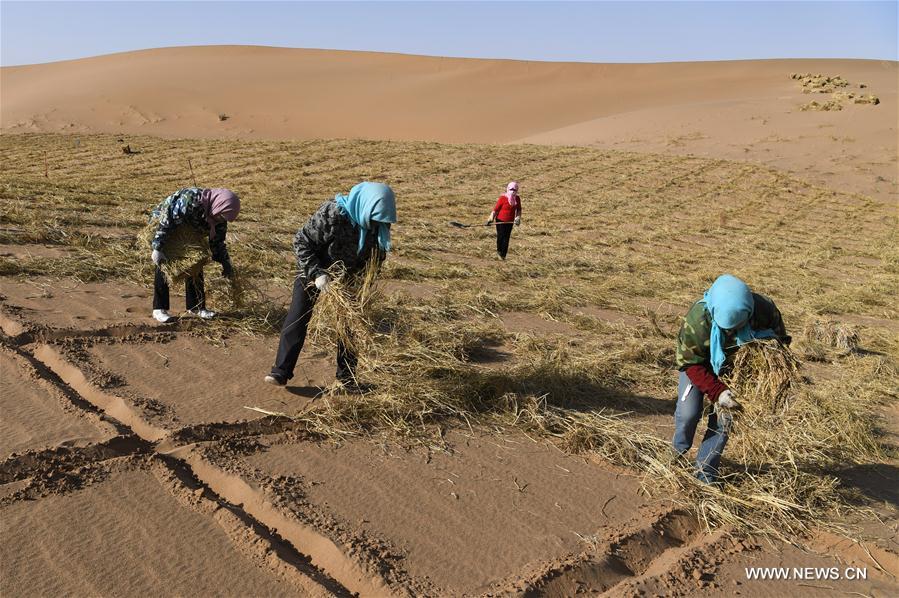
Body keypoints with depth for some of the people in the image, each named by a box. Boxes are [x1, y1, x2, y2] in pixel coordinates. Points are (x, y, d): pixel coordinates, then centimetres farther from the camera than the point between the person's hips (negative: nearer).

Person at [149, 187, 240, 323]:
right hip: (161, 227, -6)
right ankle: (159, 309, -2)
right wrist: (158, 248, -36)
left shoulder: (218, 218, -17)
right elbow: (167, 221, -36)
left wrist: (226, 264, -6)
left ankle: (195, 307, 11)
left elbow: (217, 241, -3)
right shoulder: (190, 199, -40)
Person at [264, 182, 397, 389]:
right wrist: (316, 273, -33)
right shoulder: (331, 214, -33)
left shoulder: (378, 223, -18)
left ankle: (347, 378, 20)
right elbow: (301, 242, -25)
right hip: (313, 273, -4)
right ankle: (281, 372, 3)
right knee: (297, 320, -6)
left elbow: (378, 255, 0)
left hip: (348, 278, 4)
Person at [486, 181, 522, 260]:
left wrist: (518, 217, -1)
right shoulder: (503, 198, -12)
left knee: (507, 237, 3)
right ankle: (499, 251, 27)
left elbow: (519, 210, 16)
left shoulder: (517, 199, 2)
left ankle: (503, 255, 11)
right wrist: (491, 219, -17)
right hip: (500, 221, -4)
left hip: (510, 221, 4)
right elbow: (495, 209, -9)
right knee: (500, 236, 4)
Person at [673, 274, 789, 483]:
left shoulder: (765, 310, -31)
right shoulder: (697, 319, -39)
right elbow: (690, 364, -27)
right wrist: (717, 392, -38)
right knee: (689, 413, -14)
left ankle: (705, 473, 12)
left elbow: (779, 341, -8)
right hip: (696, 362, -2)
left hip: (734, 366, 3)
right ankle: (679, 451, 19)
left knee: (724, 418, -3)